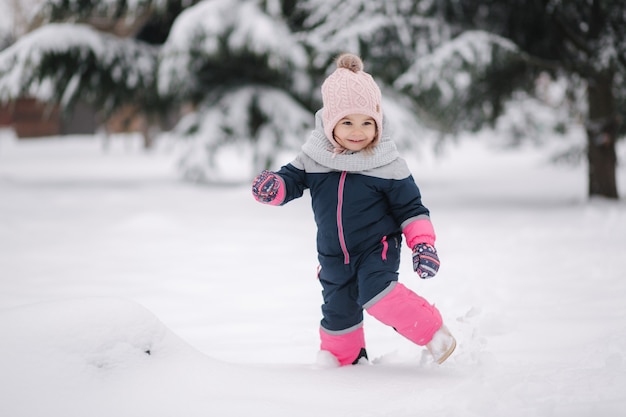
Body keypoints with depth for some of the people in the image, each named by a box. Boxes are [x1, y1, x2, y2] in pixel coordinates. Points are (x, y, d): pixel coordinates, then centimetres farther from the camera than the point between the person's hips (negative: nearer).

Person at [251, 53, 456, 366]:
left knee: (376, 293, -29)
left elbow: (410, 206, -6)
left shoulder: (386, 164, -13)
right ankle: (343, 359, 41)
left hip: (377, 246, -4)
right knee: (337, 313, 14)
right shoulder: (315, 156, -7)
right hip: (334, 256, 4)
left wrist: (423, 243, -14)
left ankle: (432, 332, -14)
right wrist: (273, 186, -21)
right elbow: (294, 178, 3)